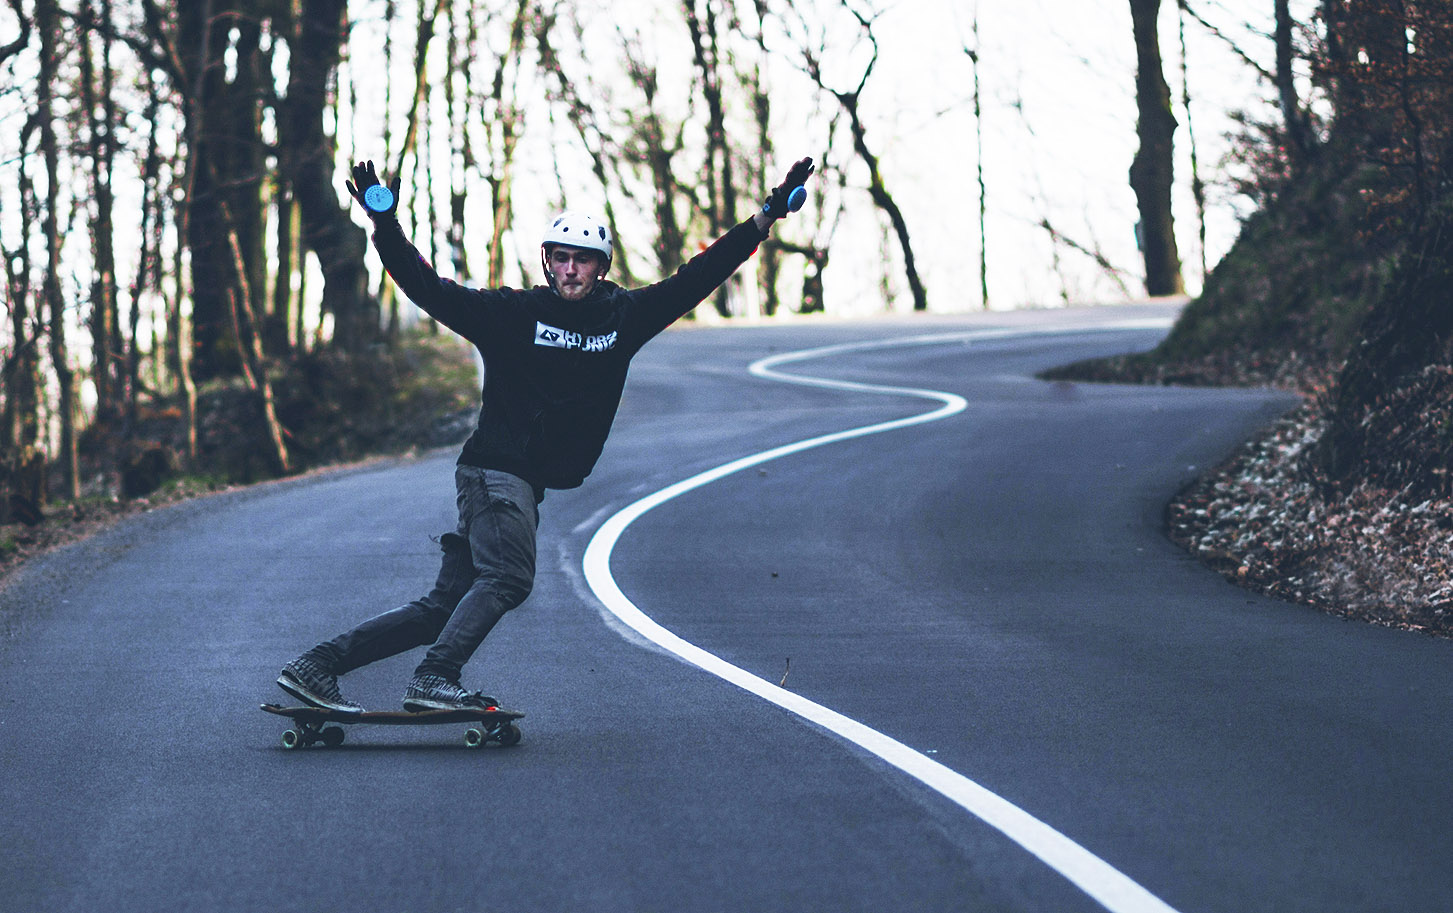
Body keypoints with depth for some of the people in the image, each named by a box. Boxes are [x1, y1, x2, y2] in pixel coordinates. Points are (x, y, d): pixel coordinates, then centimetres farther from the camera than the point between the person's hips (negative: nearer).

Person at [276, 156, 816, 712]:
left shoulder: (624, 317, 9)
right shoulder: (513, 313, -3)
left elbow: (698, 277, 11)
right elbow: (429, 290, -8)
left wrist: (767, 218, 8)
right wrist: (385, 226, -21)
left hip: (529, 485, 5)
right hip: (494, 469, -5)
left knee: (445, 603, 2)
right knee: (507, 578, -26)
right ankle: (434, 681, -30)